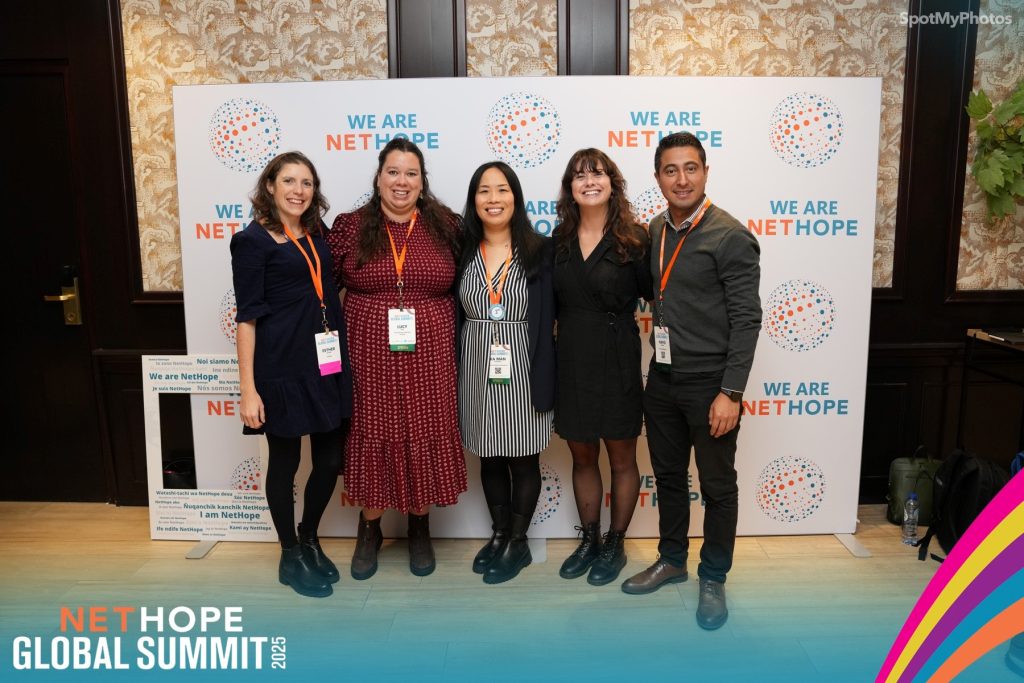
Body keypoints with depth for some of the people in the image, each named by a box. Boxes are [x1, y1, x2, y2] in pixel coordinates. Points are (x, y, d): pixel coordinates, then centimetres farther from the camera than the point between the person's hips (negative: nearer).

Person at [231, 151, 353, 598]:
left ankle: (309, 539, 35)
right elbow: (247, 317, -9)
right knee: (285, 461, 8)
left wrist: (343, 360, 13)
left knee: (331, 460, 10)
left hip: (327, 365, 6)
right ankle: (290, 557, 26)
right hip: (283, 368, -6)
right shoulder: (253, 241, -5)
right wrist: (248, 388, -14)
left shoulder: (318, 235, 12)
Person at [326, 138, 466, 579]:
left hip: (428, 357, 1)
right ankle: (369, 530, 29)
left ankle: (420, 529, 30)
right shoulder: (349, 228, 1)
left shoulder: (446, 226, 3)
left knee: (424, 438, 8)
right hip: (370, 356, 0)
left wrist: (453, 337, 3)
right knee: (373, 437, 8)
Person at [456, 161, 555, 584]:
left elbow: (545, 323, -7)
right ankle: (499, 534, 33)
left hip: (522, 371, -3)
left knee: (523, 461, 9)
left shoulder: (539, 252, -4)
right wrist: (453, 378, 2)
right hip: (476, 371, 3)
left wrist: (543, 384, -11)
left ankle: (519, 543, 26)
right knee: (490, 459, 14)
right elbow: (454, 318, 6)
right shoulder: (463, 251, 4)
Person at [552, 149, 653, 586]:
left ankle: (615, 546, 29)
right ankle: (589, 540, 34)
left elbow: (653, 294, -4)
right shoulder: (560, 239, 5)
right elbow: (553, 302, 9)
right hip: (570, 363, 4)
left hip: (617, 364, -4)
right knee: (581, 455, 16)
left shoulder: (634, 238, -8)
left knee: (621, 458, 11)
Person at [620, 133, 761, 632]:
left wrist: (731, 392, -18)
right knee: (668, 475, 19)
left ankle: (713, 579, 28)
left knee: (717, 486, 9)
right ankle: (672, 559, 38)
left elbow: (746, 319, -15)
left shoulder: (730, 237, -13)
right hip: (662, 379, 6)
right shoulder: (655, 231, 6)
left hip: (708, 383, -6)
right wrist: (657, 360, 8)